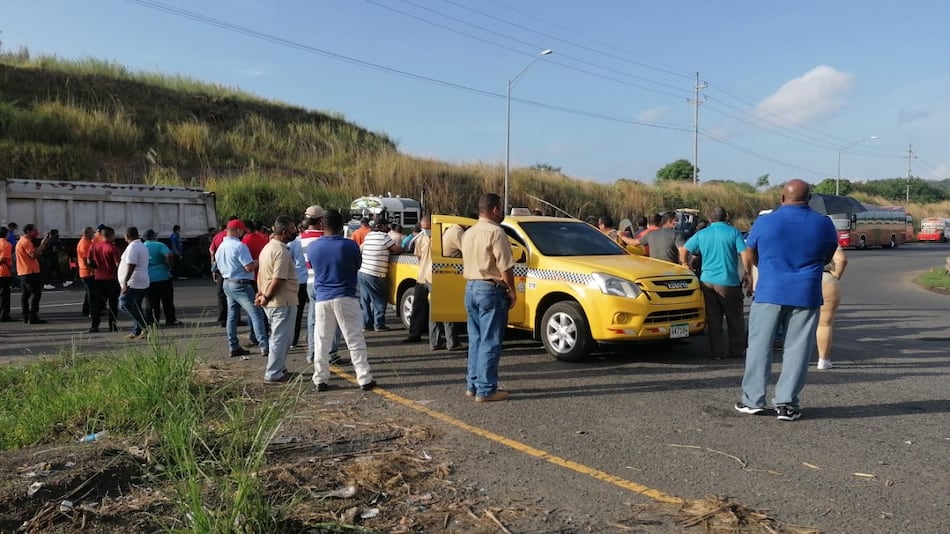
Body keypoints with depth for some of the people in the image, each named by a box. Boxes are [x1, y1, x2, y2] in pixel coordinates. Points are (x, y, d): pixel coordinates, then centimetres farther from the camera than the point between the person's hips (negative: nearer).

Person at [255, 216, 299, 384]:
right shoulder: (281, 251, -19)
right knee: (280, 338, -1)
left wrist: (262, 293, 10)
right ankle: (273, 375, 4)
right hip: (283, 302, -10)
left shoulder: (268, 247, 13)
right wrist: (266, 298, -12)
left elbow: (260, 273, 17)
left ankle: (278, 368, 29)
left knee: (278, 337, 20)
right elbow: (278, 280, -24)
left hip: (272, 302, 10)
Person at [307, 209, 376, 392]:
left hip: (322, 299, 3)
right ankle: (364, 379, 4)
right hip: (345, 298, -3)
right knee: (355, 339, 2)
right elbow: (357, 267, 3)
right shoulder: (350, 245, -11)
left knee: (321, 341, 10)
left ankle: (320, 380, 13)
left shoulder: (312, 247, -1)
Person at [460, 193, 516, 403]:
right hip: (491, 290, -8)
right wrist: (512, 291, -7)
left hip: (470, 288, 9)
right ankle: (485, 390, 0)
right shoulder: (495, 232, -14)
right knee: (490, 342, -3)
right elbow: (505, 267, -16)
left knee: (475, 340, 15)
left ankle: (473, 385, 20)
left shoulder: (468, 233, 13)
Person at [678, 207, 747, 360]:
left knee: (713, 319, 8)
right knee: (735, 318, 10)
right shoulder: (733, 232, -3)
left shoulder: (702, 234, 6)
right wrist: (748, 274, 0)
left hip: (707, 280, 3)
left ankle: (716, 352, 9)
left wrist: (685, 264, 24)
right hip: (728, 281, -3)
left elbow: (683, 249, 8)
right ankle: (737, 350, 16)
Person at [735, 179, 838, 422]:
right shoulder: (824, 224, 2)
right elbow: (827, 258, 16)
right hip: (806, 296, 1)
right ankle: (786, 402, 6)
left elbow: (749, 259, 8)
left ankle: (753, 399, 11)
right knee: (797, 349, 6)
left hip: (769, 293, -1)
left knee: (760, 346, 7)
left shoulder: (764, 222, -3)